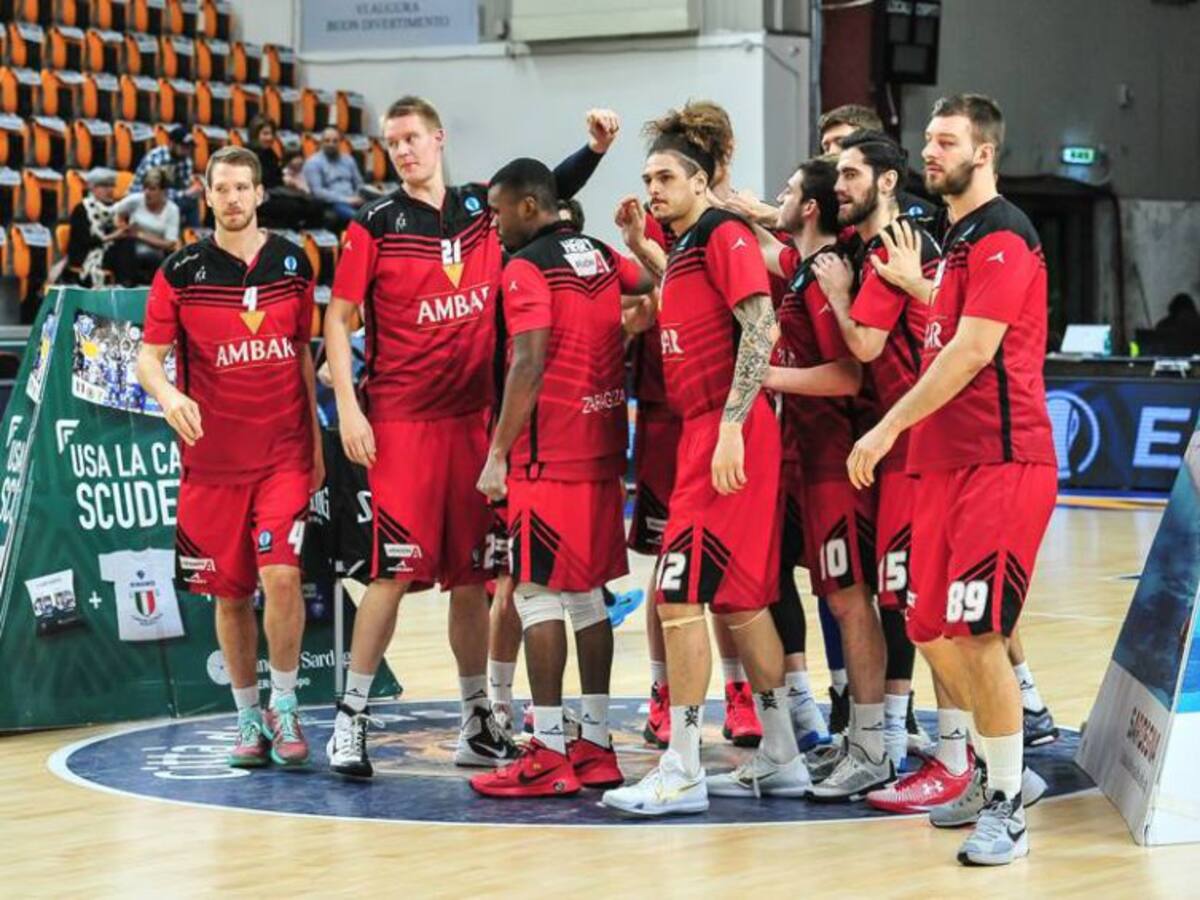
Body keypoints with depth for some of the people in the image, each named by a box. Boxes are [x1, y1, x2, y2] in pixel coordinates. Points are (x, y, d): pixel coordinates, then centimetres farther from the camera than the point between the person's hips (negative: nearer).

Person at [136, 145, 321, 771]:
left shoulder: (292, 263, 5)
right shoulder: (181, 272, -1)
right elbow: (149, 357, -3)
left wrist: (316, 441, 12)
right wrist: (168, 394, -26)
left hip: (284, 454, 0)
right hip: (212, 460, 0)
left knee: (281, 576, -16)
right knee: (230, 595, 6)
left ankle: (285, 709, 0)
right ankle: (249, 718, 21)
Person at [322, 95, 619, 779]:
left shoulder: (482, 208, 8)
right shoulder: (377, 225, -2)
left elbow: (552, 188, 22)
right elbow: (339, 318, -1)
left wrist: (597, 148, 3)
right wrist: (347, 406, -9)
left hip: (474, 416, 4)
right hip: (402, 421, -4)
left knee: (470, 574, 9)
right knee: (397, 570, -9)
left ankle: (478, 724, 17)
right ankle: (352, 715, 1)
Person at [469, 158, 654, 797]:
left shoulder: (525, 267, -10)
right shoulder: (602, 257, 12)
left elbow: (529, 365, -19)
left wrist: (498, 452, -18)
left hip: (548, 455, -8)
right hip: (602, 447, 8)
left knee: (539, 591, -6)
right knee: (587, 592, 12)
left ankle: (548, 755, -8)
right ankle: (595, 747, 14)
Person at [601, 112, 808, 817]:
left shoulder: (725, 236, -9)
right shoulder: (687, 247, 19)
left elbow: (760, 330, -19)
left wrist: (731, 427, -23)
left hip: (728, 437, -10)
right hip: (702, 433, 10)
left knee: (682, 596, -11)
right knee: (741, 599, 13)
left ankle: (682, 772, -8)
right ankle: (781, 759, 20)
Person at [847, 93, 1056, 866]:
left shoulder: (1001, 235, -11)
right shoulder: (959, 238, 20)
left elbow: (973, 350, -18)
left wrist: (890, 428, -16)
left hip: (1000, 462, -10)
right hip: (949, 462, 10)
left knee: (976, 633, -13)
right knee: (936, 634, 12)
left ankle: (1008, 808, -5)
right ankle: (992, 777, 26)